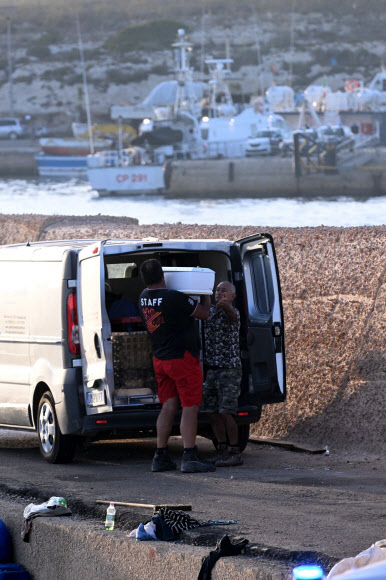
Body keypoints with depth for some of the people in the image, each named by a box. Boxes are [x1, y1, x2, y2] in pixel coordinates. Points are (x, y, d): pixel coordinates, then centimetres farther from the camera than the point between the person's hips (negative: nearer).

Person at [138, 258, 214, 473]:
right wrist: (206, 296, 8)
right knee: (190, 407, -5)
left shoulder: (144, 298, 2)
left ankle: (161, 457, 11)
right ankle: (190, 458, -10)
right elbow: (204, 313, -9)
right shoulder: (174, 298, -21)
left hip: (161, 359, 7)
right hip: (182, 358, -7)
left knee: (169, 406, 12)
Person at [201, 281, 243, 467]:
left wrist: (224, 305, -55)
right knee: (213, 413, 6)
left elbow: (231, 314, -33)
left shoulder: (232, 312, -10)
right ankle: (223, 451, 14)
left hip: (230, 368, -7)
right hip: (212, 368, 7)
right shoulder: (211, 310, 15)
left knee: (226, 413, -11)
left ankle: (235, 453, -6)